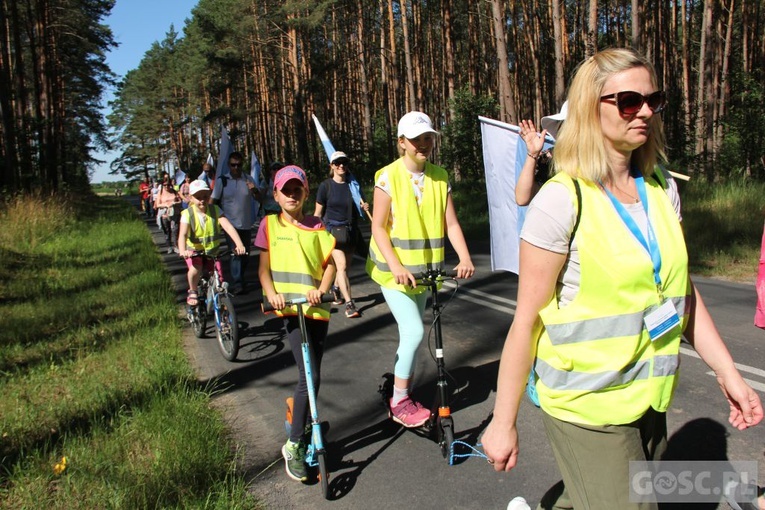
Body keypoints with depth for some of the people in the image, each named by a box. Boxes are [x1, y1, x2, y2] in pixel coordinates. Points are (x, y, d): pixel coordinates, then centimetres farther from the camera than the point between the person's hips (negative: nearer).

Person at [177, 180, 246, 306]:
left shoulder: (215, 210, -14)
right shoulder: (188, 213, -17)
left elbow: (229, 227, -26)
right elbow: (182, 234, -30)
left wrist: (239, 244, -42)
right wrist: (182, 251, -50)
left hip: (212, 250, 2)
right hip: (194, 250, -2)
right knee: (195, 270, -30)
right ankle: (193, 292, 1)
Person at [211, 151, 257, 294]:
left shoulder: (248, 179, 3)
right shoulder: (221, 180, -3)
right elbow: (213, 201, -1)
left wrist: (254, 190, -15)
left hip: (246, 224, 4)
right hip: (230, 224, -3)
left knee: (245, 255, 13)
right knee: (235, 254, -15)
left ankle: (241, 279, 31)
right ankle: (237, 284, -13)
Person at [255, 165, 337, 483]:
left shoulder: (316, 226, 9)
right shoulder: (270, 224, 6)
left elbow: (330, 263, 6)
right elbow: (264, 268, 4)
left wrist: (322, 289, -12)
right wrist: (272, 293, -15)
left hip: (316, 307, 3)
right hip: (289, 306, -3)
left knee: (311, 376, 9)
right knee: (310, 376, -14)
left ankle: (301, 417, 36)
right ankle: (293, 445, 0)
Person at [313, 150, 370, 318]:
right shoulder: (325, 186, -4)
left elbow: (358, 206, 16)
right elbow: (318, 213, 0)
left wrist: (364, 207, -7)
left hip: (351, 229, 4)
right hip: (333, 229, -4)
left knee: (346, 265, 11)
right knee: (341, 265, -14)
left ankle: (336, 289, 39)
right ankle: (349, 303, -13)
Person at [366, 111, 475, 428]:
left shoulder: (440, 178, 3)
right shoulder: (388, 177, -10)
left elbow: (451, 223, -2)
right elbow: (378, 227, -11)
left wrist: (465, 258, -17)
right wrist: (396, 265, -23)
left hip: (424, 269, 5)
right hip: (394, 270, -5)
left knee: (409, 335, 13)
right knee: (414, 331, -15)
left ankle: (405, 397, 29)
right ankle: (399, 402, 2)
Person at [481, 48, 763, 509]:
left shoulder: (660, 190, 4)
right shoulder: (563, 200, -16)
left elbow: (683, 290, 13)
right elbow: (527, 319, -16)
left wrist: (728, 372, 10)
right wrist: (503, 422, -12)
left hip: (649, 400, 7)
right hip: (586, 407, -6)